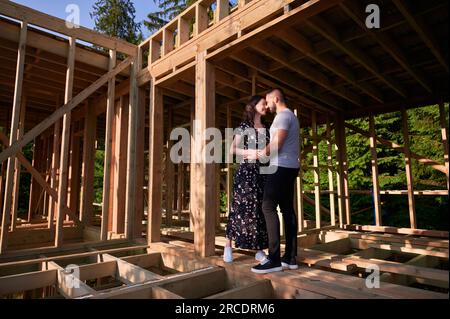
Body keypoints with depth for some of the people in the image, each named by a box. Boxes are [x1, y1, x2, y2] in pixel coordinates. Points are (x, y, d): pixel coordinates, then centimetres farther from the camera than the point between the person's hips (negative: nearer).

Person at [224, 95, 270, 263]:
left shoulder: (266, 128, 17)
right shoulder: (244, 126, 1)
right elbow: (232, 149, -6)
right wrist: (250, 153, -17)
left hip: (263, 172, 5)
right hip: (246, 171, -5)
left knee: (260, 208, 4)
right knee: (241, 207, -4)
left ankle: (259, 250, 11)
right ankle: (228, 246, 9)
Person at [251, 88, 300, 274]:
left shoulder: (283, 115, -8)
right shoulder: (291, 116, 23)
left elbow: (276, 144, -18)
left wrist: (259, 154, -5)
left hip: (281, 167, -10)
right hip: (290, 167, 10)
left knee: (268, 207, -13)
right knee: (287, 209, 7)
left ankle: (274, 259, -14)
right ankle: (290, 257, 10)